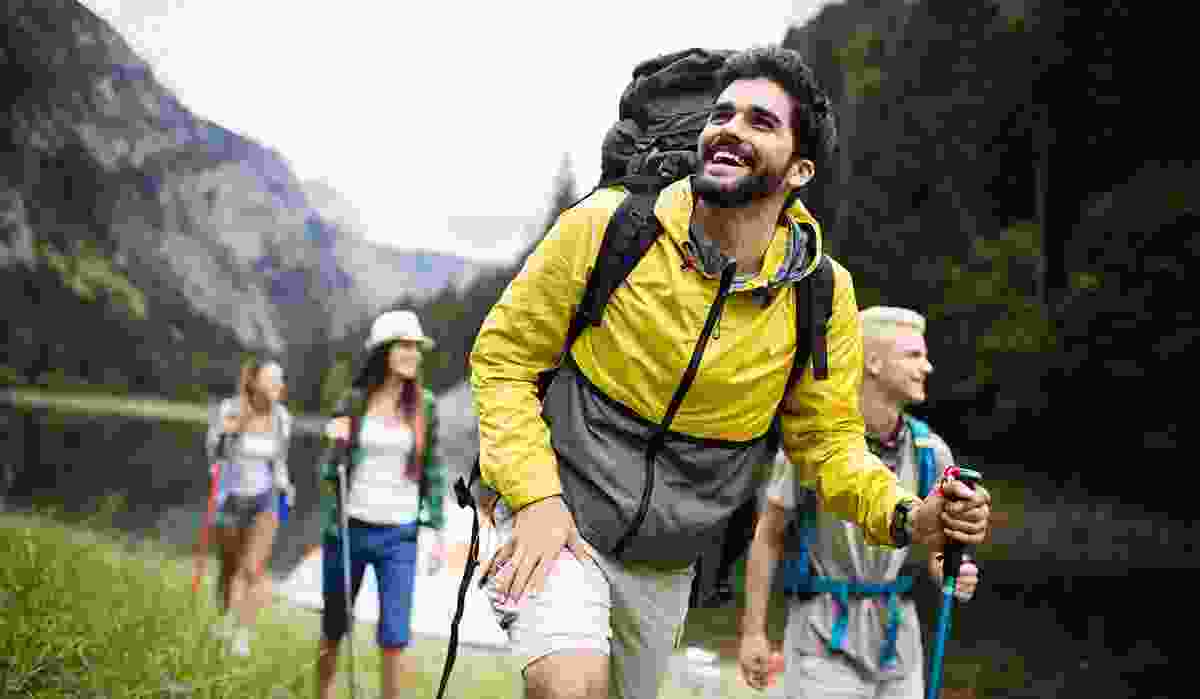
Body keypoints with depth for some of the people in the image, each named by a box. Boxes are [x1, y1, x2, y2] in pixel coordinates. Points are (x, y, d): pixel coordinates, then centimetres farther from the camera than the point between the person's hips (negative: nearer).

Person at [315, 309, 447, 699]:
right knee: (333, 630, 13)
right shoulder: (353, 401, -2)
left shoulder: (425, 404, 0)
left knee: (394, 638, -9)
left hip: (399, 536, 0)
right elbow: (329, 473, 2)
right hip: (348, 529, 1)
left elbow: (433, 471, 6)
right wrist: (337, 444, -18)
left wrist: (438, 530, 3)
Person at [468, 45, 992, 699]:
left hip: (665, 565, 4)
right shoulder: (606, 225, -15)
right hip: (552, 514, -4)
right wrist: (536, 496, -19)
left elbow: (828, 442, 1)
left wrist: (906, 516, -19)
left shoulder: (824, 296, -9)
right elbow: (503, 357, -7)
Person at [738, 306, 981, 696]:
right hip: (826, 635, -4)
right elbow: (769, 536, -4)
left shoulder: (931, 451, -4)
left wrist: (959, 577, -21)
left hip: (895, 635, 4)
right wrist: (753, 632, -5)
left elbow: (941, 552, 4)